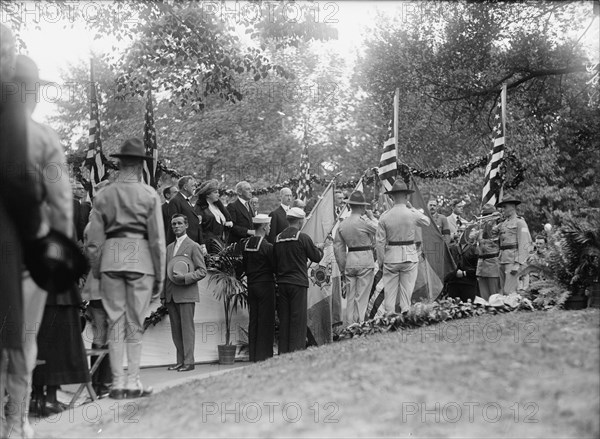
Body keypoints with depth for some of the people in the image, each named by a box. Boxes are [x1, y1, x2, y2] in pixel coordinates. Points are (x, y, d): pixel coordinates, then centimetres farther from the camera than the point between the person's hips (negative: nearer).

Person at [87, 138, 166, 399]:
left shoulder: (103, 195, 8)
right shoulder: (149, 195, 1)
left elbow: (94, 240, 7)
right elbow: (157, 238, -1)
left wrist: (96, 271, 14)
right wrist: (160, 276, 4)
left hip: (110, 259, 2)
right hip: (140, 259, -2)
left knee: (115, 321, 6)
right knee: (135, 323, 4)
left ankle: (117, 384, 7)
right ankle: (132, 383, 4)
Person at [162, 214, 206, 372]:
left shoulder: (193, 246, 0)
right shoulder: (169, 247, 18)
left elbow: (202, 271, -4)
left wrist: (184, 277, -17)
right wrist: (163, 294, 13)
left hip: (186, 294, -6)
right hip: (171, 295, 6)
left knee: (187, 328, -6)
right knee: (176, 329, 6)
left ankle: (189, 361, -4)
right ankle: (180, 361, 11)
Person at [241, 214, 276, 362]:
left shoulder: (245, 244, 4)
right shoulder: (267, 246, -15)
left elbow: (244, 265, 11)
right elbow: (275, 267, -11)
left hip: (251, 285, 6)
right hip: (265, 284, -6)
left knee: (253, 320, 10)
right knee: (266, 321, -1)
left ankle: (253, 355, 14)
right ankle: (264, 356, 0)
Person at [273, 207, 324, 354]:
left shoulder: (278, 238, 6)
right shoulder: (303, 238, -9)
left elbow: (274, 262, 12)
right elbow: (316, 257, 1)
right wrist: (320, 248, 20)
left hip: (282, 283, 5)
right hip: (298, 282, -5)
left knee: (284, 318, 10)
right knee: (298, 319, 0)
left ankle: (283, 352, 12)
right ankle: (296, 351, -2)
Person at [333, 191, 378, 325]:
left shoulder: (342, 224, 7)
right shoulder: (364, 222, -13)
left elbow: (338, 247, 10)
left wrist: (342, 267, 16)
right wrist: (371, 216, 11)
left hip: (349, 262, 5)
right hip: (365, 261, -5)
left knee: (350, 297, 11)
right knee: (362, 296, -1)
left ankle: (349, 325, 13)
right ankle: (359, 323, -1)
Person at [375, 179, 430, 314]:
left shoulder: (384, 217, -6)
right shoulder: (412, 214, -8)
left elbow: (380, 242, -3)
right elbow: (427, 221, 15)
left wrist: (380, 261, 8)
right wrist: (413, 209, 16)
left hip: (391, 257, 0)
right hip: (409, 256, 0)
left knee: (389, 292, 7)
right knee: (406, 291, 7)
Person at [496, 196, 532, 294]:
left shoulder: (520, 222, -3)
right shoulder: (503, 224, 21)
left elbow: (524, 244, -10)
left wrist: (518, 263, -18)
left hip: (513, 260, -8)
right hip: (503, 261, 8)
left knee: (509, 291, -15)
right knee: (504, 292, 6)